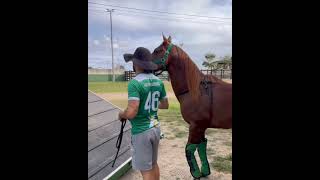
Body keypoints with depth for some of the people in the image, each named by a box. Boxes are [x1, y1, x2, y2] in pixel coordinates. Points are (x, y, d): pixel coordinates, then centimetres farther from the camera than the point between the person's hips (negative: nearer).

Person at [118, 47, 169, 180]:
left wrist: (121, 114, -6)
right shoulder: (158, 81, 1)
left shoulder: (135, 83, -21)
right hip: (155, 128, 7)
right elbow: (165, 105, 11)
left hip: (141, 131, -7)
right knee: (153, 164, 24)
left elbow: (131, 113, -27)